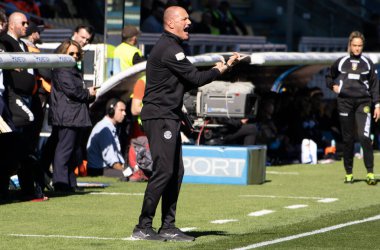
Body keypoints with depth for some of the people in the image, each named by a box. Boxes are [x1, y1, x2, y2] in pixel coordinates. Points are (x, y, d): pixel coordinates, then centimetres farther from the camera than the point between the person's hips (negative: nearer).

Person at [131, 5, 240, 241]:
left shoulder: (169, 47, 20)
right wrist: (218, 71, 1)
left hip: (169, 118, 11)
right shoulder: (169, 49, -14)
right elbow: (195, 79, -15)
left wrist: (216, 70, 8)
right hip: (160, 117, -11)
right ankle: (143, 227, -10)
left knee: (176, 172, 9)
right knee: (164, 171, -12)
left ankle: (168, 227, 12)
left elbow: (186, 82, 18)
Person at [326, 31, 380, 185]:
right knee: (347, 138, 3)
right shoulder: (341, 62, 9)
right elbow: (329, 77, 24)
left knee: (364, 136, -16)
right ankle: (348, 173, 12)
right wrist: (333, 86, 3)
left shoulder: (367, 63, 8)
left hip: (363, 102, -1)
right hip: (345, 102, 1)